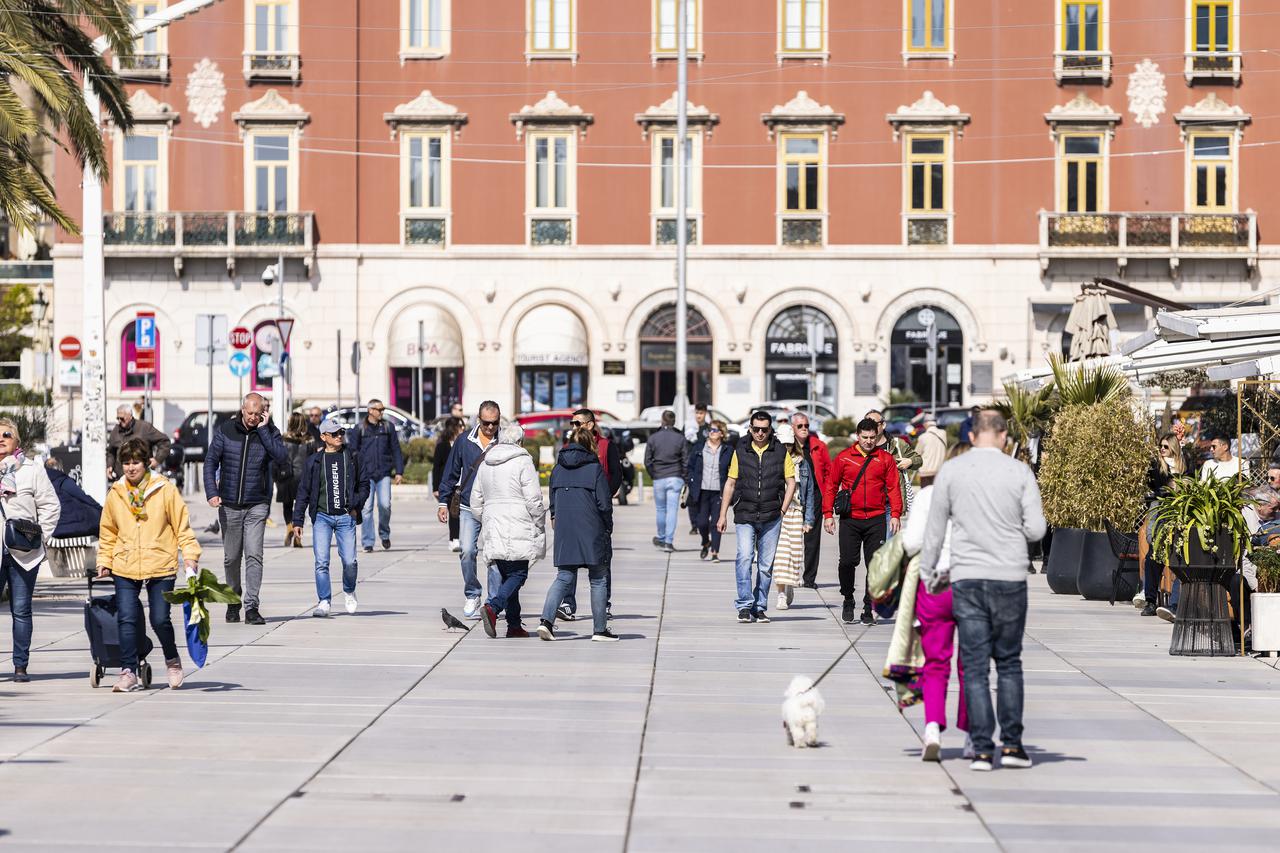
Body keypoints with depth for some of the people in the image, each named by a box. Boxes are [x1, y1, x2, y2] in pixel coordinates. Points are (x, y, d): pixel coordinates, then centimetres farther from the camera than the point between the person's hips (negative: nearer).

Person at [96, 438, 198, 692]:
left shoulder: (165, 490, -1)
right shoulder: (116, 493, 7)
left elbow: (182, 526, 1)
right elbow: (108, 532, 17)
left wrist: (190, 559, -6)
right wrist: (104, 561, 11)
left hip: (160, 566, -2)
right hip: (125, 568, 2)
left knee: (160, 619, -3)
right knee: (127, 620, -6)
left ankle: (172, 661, 23)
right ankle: (128, 672, 1)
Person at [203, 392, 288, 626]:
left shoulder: (269, 431, 0)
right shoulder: (225, 431, 0)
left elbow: (282, 458, -16)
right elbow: (210, 462, 2)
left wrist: (263, 430, -17)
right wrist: (211, 492, -11)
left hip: (257, 505, -1)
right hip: (229, 505, 1)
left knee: (254, 556, -11)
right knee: (231, 557, 9)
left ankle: (252, 607, -10)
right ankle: (233, 600, 29)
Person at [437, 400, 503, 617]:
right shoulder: (464, 442, 5)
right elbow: (451, 473, 11)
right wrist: (444, 501, 7)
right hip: (468, 508, 1)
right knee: (466, 551, -8)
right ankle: (472, 595, 9)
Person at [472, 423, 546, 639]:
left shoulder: (486, 464, 13)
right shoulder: (522, 462, -7)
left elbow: (476, 502, 16)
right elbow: (534, 501, -11)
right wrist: (540, 528, 1)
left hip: (493, 531, 7)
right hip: (518, 530, -7)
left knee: (507, 576, 12)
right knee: (518, 575, -5)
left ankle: (514, 625, 9)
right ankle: (493, 607, -26)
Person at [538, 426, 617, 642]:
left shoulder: (558, 468, 7)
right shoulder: (595, 467, -6)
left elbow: (552, 501, 11)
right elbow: (604, 503, -7)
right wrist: (608, 527, 5)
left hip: (564, 533, 4)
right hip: (591, 530, -4)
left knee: (564, 577, 8)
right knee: (598, 580, 6)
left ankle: (546, 620, -10)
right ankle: (600, 630, 9)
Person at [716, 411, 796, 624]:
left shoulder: (781, 453, 5)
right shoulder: (740, 451, 7)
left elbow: (791, 483, 9)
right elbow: (730, 483, 11)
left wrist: (781, 511, -1)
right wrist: (722, 515, 8)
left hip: (771, 518, 1)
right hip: (744, 516, -1)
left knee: (766, 565, 4)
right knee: (744, 558, -16)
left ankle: (759, 608, 13)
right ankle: (745, 606, -15)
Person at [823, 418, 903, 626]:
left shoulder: (885, 458, 6)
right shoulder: (844, 457, 5)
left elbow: (894, 487, 5)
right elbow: (831, 486, 7)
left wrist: (895, 514, -6)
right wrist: (828, 514, 1)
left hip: (876, 521, 0)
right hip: (850, 520, 0)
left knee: (874, 565, 0)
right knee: (847, 562, -4)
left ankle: (869, 609, 8)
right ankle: (848, 602, 17)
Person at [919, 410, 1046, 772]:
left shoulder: (950, 471, 0)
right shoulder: (1020, 472, -2)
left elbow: (934, 529, 3)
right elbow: (1036, 529, -3)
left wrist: (928, 574, 13)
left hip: (966, 579, 0)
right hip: (1010, 579, 0)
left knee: (975, 666, 3)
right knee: (1009, 663, 12)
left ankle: (982, 749, -1)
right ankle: (1012, 744, 9)